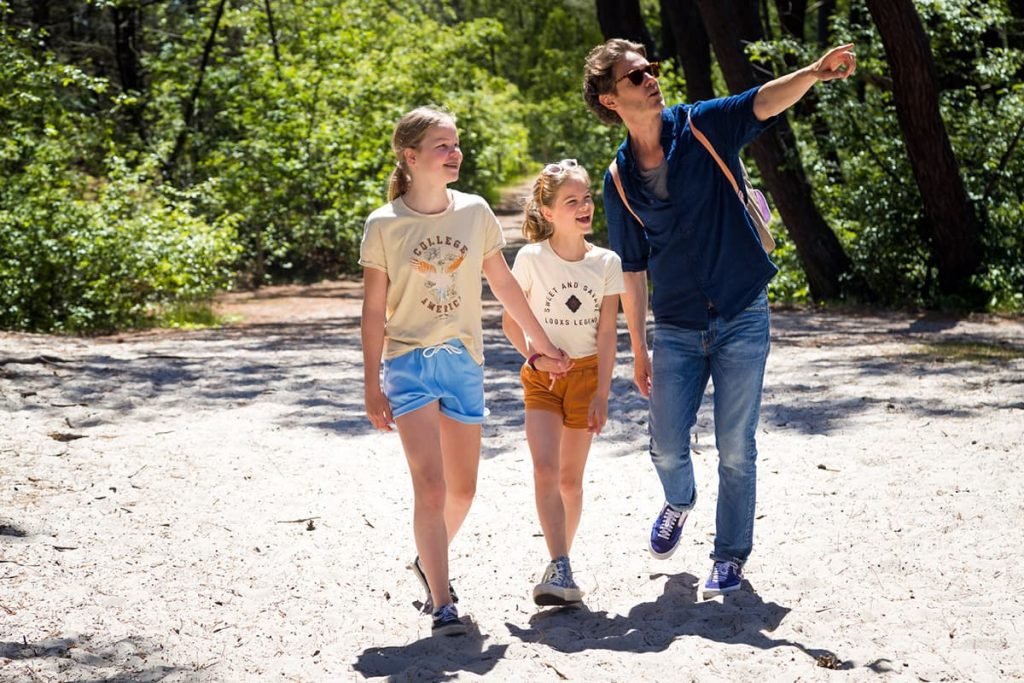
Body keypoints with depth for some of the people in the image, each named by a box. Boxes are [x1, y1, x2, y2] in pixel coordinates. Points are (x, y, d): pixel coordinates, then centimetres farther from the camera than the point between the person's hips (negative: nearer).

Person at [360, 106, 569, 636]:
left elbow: (503, 283, 13)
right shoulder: (384, 225, -7)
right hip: (409, 362, -4)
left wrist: (542, 343, 18)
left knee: (462, 489, 11)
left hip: (464, 359, 4)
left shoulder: (475, 212, 1)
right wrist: (372, 385, -3)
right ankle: (442, 605, -7)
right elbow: (373, 310, -3)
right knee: (430, 486, -13)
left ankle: (430, 563, 38)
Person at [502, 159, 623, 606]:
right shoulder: (531, 258, -9)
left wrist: (602, 393, -8)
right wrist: (534, 357, -15)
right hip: (542, 376, -1)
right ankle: (560, 569, -20)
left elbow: (607, 334, -5)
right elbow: (510, 321, -1)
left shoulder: (606, 262, -5)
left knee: (571, 478, 7)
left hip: (586, 373, 1)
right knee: (546, 470, -17)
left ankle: (560, 567, 20)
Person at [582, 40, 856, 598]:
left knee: (736, 449, 1)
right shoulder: (619, 179, 1)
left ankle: (731, 555, 19)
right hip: (677, 328, 2)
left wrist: (815, 72, -44)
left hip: (742, 318, -2)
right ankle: (679, 502, 40)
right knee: (667, 446, 5)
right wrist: (638, 349, 7)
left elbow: (764, 102, -24)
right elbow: (632, 269, 7)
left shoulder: (703, 127, -6)